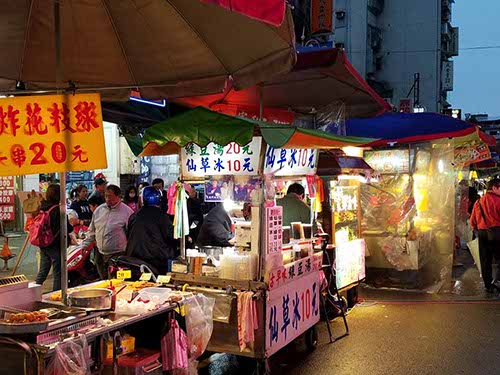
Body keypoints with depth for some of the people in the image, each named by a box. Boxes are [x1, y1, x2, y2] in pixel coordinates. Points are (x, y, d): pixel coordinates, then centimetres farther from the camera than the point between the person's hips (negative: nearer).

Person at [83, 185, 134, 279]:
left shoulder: (127, 211, -8)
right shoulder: (99, 210, 9)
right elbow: (92, 230, 20)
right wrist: (86, 244, 15)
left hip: (118, 255, -6)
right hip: (100, 254, 6)